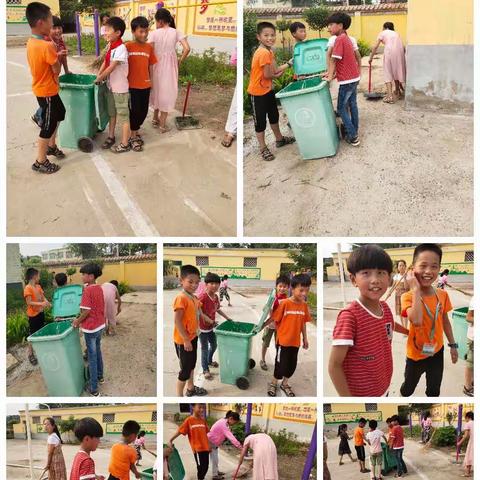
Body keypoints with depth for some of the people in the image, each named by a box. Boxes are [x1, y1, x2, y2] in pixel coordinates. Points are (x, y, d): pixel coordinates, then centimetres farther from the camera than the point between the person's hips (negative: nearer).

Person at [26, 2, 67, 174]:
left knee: (59, 113, 27)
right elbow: (56, 70, -19)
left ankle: (51, 146, 39)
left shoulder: (31, 42, 1)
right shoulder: (47, 46, -27)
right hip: (47, 91, -9)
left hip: (42, 89, 9)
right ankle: (40, 162, 12)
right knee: (48, 125, 3)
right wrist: (59, 58, -1)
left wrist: (56, 55, 3)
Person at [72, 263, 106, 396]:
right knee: (98, 352, 24)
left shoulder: (87, 290, -21)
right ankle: (100, 376, 40)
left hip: (91, 328, -8)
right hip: (100, 325, 8)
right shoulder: (99, 288, 4)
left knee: (92, 357, -1)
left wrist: (77, 321, -7)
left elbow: (86, 311, -23)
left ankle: (94, 389, 4)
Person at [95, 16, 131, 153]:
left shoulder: (121, 48, -22)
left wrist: (99, 79, -13)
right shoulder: (111, 46, 4)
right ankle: (111, 137, 34)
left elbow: (111, 68, -22)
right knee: (112, 113, 20)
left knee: (123, 115, 2)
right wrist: (97, 77, 2)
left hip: (120, 87, -8)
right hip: (111, 86, 8)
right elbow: (105, 63, 10)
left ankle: (125, 144, 10)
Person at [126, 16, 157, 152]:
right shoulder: (128, 46, -10)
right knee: (134, 111, 2)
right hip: (132, 85, -4)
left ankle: (135, 131, 33)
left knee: (144, 111, 12)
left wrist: (150, 80, 9)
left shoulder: (149, 47, 4)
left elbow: (150, 65, 10)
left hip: (145, 85, 4)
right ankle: (133, 137, 15)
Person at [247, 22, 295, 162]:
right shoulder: (264, 53, -26)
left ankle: (279, 139, 43)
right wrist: (277, 74, -5)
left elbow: (274, 71, 6)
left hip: (268, 89, 10)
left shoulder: (269, 51, 4)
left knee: (274, 115, 24)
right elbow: (267, 75, -24)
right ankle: (263, 149, 16)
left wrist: (288, 64, -1)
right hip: (258, 92, -10)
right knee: (260, 121, 4)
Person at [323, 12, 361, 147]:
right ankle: (354, 132, 25)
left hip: (347, 80, -9)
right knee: (352, 105, 17)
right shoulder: (346, 38, 11)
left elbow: (334, 60, -18)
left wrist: (330, 77, -13)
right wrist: (330, 73, 12)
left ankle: (353, 137, -1)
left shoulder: (339, 39, -17)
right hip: (354, 77, 9)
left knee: (341, 108, 0)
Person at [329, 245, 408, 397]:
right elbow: (334, 365, -22)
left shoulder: (385, 307, -4)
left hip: (384, 390, 7)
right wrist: (348, 399, -21)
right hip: (359, 394, -6)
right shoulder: (350, 316, -24)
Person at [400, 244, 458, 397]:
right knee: (408, 388, 19)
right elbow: (417, 321, -39)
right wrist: (416, 289, -34)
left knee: (434, 390, 19)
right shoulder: (408, 296, -22)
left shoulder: (443, 295, -8)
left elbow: (445, 321, 7)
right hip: (416, 354, -3)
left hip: (437, 351, 3)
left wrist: (453, 345, 10)